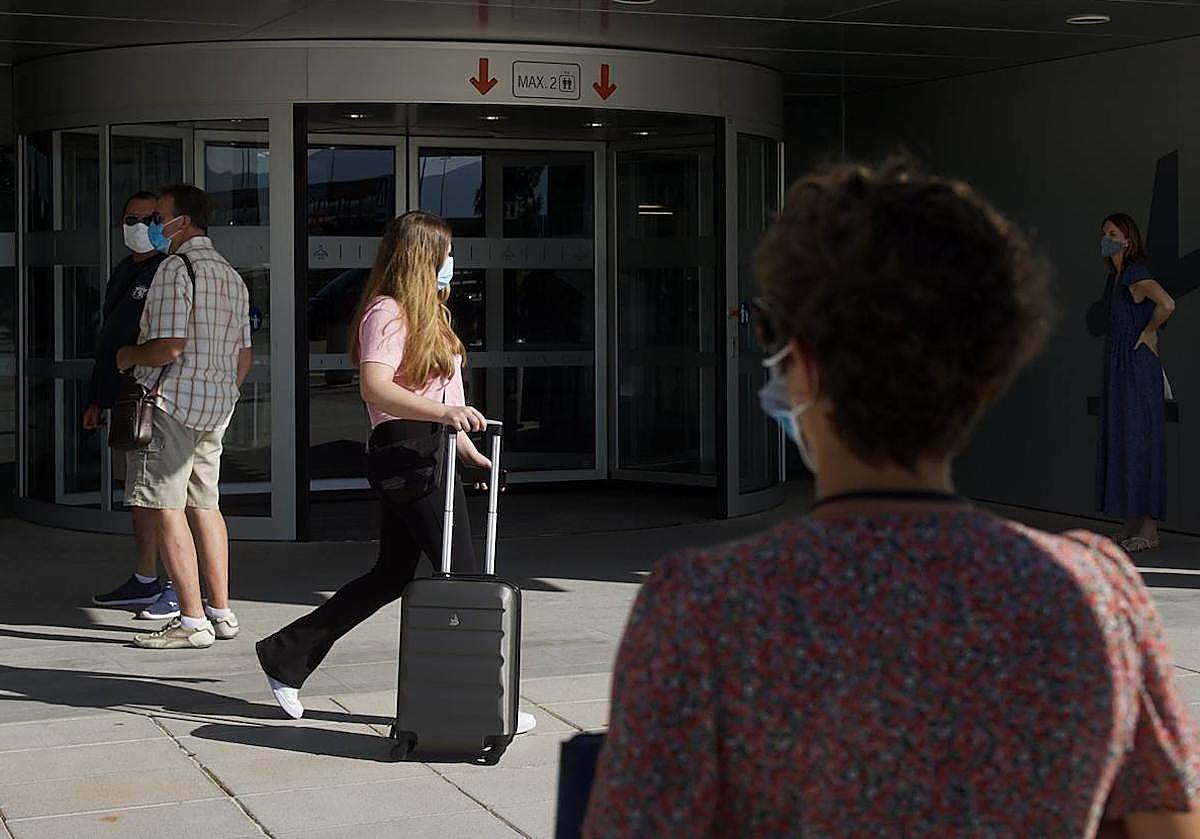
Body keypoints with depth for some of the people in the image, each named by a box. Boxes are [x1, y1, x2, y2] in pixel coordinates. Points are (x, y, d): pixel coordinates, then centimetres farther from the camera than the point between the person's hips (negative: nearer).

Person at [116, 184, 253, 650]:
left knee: (166, 509, -6)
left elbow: (169, 347, -20)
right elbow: (244, 356, 18)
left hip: (170, 401, -9)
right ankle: (221, 611, 17)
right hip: (216, 405, 9)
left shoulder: (176, 267, -12)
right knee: (204, 505, 14)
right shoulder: (231, 275, 16)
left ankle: (192, 621, -7)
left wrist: (127, 356, -3)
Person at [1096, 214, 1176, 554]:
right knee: (1119, 440, 10)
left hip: (1137, 366, -10)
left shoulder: (1135, 274, -14)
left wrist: (1148, 332, -16)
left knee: (1139, 440, -7)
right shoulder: (1116, 276, 14)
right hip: (1117, 365, 10)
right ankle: (1131, 525, 15)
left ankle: (1149, 530, -3)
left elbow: (1166, 304, -30)